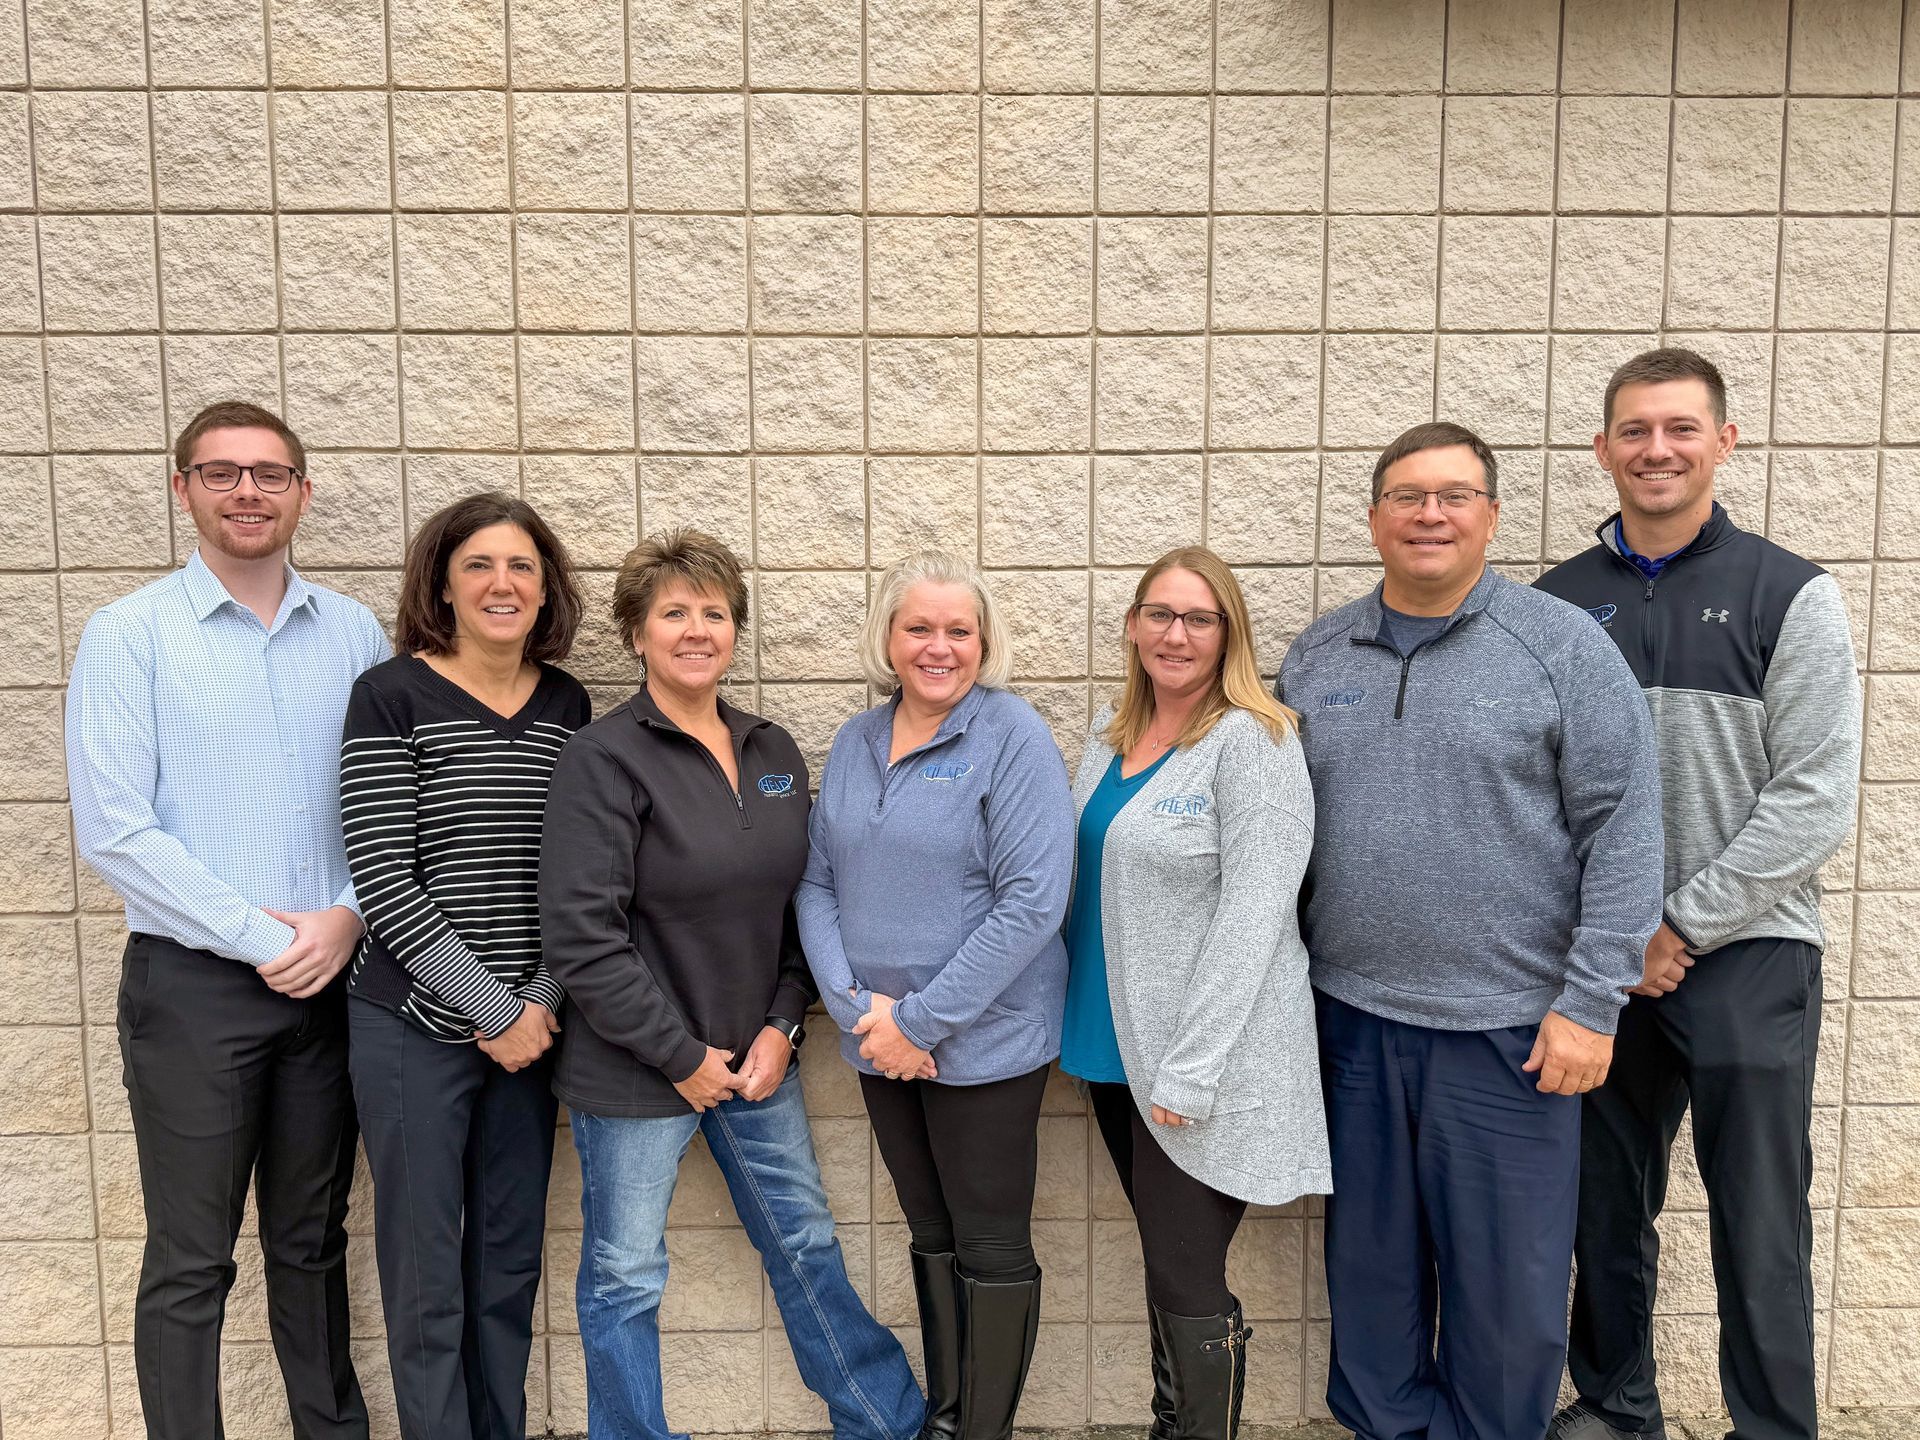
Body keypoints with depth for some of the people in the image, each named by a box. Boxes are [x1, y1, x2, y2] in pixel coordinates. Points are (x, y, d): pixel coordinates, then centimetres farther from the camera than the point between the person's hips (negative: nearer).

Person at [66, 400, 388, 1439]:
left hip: (332, 978, 3)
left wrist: (349, 916, -11)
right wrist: (263, 939, -13)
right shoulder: (130, 634, -5)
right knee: (189, 1264, 7)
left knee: (312, 1240, 18)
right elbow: (113, 831, -12)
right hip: (192, 982, -3)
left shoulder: (354, 633, 4)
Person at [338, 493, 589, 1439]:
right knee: (426, 1274, 7)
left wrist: (541, 1002, -6)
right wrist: (496, 1010, -13)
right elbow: (382, 882, -13)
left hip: (531, 1026, 4)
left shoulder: (568, 704, 4)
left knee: (511, 1263, 16)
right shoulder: (391, 696, -9)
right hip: (415, 1026, -4)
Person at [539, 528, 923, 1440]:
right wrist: (682, 1056, -15)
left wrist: (781, 1025, -1)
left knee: (806, 1244, 18)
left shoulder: (773, 753, 5)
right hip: (635, 1071, -5)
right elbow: (581, 937, -18)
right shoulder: (604, 758, -14)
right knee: (625, 1275, 9)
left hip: (754, 1057, 6)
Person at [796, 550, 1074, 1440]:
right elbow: (818, 884, 6)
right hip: (881, 1045, 6)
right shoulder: (855, 742, 5)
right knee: (930, 1236, 20)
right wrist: (855, 1005, -9)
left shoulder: (1014, 737, -12)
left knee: (991, 1248, 8)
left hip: (986, 1044, -5)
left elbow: (1033, 902, -19)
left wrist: (921, 1020, -18)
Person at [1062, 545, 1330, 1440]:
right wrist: (1082, 1016, 11)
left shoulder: (1252, 742, -12)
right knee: (1165, 1263, 18)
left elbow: (1252, 915, -18)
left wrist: (1191, 1067, -20)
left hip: (1204, 1063, -6)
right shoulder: (1110, 737, 9)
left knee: (1187, 1285, 2)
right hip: (1116, 1047, 7)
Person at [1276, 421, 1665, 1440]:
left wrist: (1592, 1002, -11)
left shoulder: (1562, 645, -5)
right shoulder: (1315, 657, 6)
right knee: (1371, 1266, 17)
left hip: (1508, 1026, -3)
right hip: (1351, 1019, 4)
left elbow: (1623, 831, -7)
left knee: (1508, 1282, 9)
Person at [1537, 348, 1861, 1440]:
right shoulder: (1558, 602, 6)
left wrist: (1679, 926, -12)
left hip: (1745, 953, -2)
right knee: (1608, 1210, 14)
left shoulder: (1790, 594, -2)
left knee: (1759, 1229, 5)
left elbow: (1817, 799, -9)